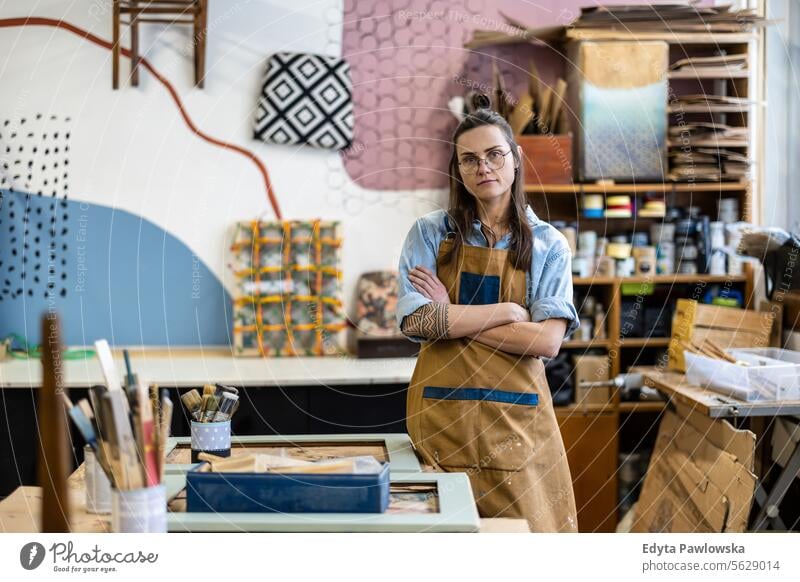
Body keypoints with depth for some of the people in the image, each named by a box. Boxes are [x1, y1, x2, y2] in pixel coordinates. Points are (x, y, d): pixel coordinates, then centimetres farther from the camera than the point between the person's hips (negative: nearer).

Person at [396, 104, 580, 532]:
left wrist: (450, 318, -9)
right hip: (442, 410, 0)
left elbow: (547, 341, -8)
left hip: (517, 415, 1)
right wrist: (508, 312, -9)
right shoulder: (429, 234, 4)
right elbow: (414, 321, -9)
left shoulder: (548, 244, 4)